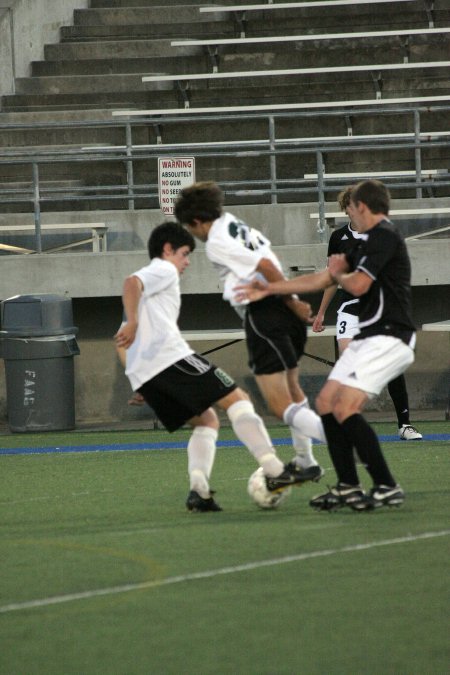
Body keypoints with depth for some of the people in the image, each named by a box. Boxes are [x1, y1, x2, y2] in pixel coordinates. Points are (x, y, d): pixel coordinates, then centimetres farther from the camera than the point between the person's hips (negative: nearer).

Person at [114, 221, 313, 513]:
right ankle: (274, 471, -16)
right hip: (170, 355, -9)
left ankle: (199, 489, -6)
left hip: (141, 374, 9)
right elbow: (132, 283, -16)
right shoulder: (163, 270, 7)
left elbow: (124, 341, 30)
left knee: (206, 420, 17)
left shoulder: (150, 277, 33)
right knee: (237, 398, -4)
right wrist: (132, 322, -24)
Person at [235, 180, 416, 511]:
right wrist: (269, 289, 27)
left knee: (346, 408, -19)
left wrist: (338, 274, 3)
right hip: (368, 338, 10)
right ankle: (348, 487, 11)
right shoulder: (369, 241, 18)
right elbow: (323, 278, 24)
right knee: (327, 402, 10)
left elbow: (358, 285, -20)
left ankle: (387, 488, -16)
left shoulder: (385, 235, -12)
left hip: (388, 339, -10)